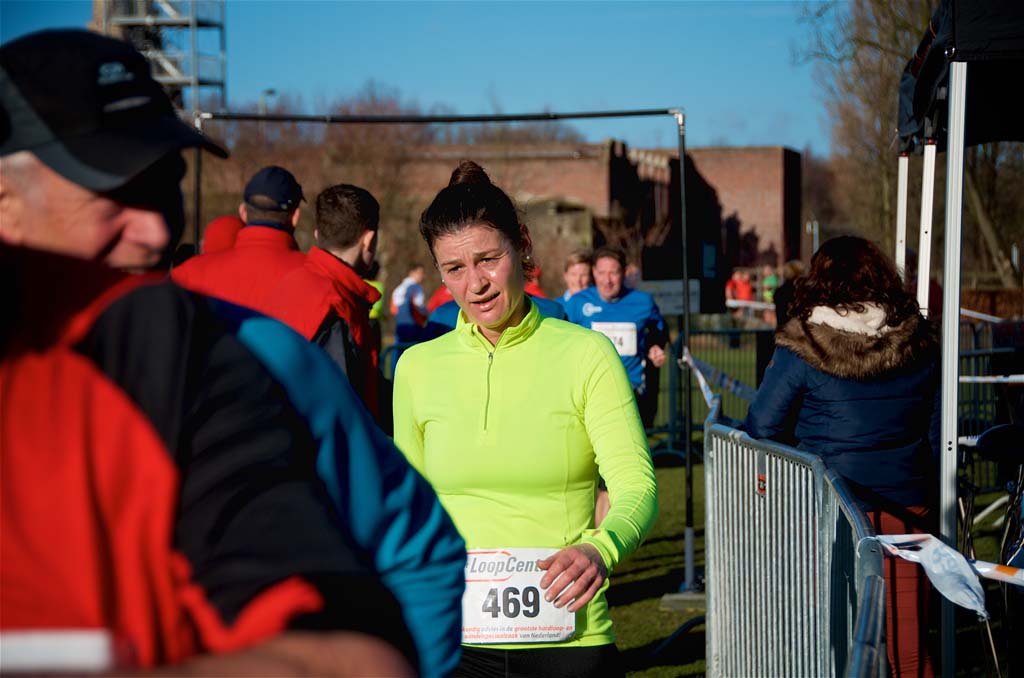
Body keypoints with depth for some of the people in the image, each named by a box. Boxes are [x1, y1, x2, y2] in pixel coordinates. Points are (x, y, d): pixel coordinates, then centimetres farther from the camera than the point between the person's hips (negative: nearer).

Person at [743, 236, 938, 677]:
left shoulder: (802, 350, -9)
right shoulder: (919, 344, 2)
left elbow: (761, 430, -5)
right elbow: (938, 433, 9)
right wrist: (929, 496, 20)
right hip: (907, 510, 3)